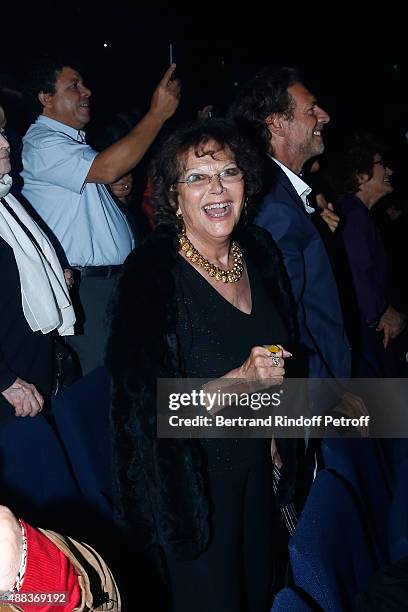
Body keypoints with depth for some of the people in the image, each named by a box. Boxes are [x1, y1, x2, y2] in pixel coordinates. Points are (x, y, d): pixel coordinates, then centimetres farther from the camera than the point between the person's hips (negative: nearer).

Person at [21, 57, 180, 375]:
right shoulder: (41, 143, -14)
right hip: (84, 285, -10)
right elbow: (108, 168, -27)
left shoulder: (74, 140, 18)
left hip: (114, 275, 10)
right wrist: (157, 114, -23)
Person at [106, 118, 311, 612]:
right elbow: (146, 403, -23)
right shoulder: (151, 273, -23)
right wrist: (240, 379, -31)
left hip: (257, 462, 6)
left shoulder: (258, 252, -3)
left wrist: (278, 438, 13)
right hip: (190, 475, -6)